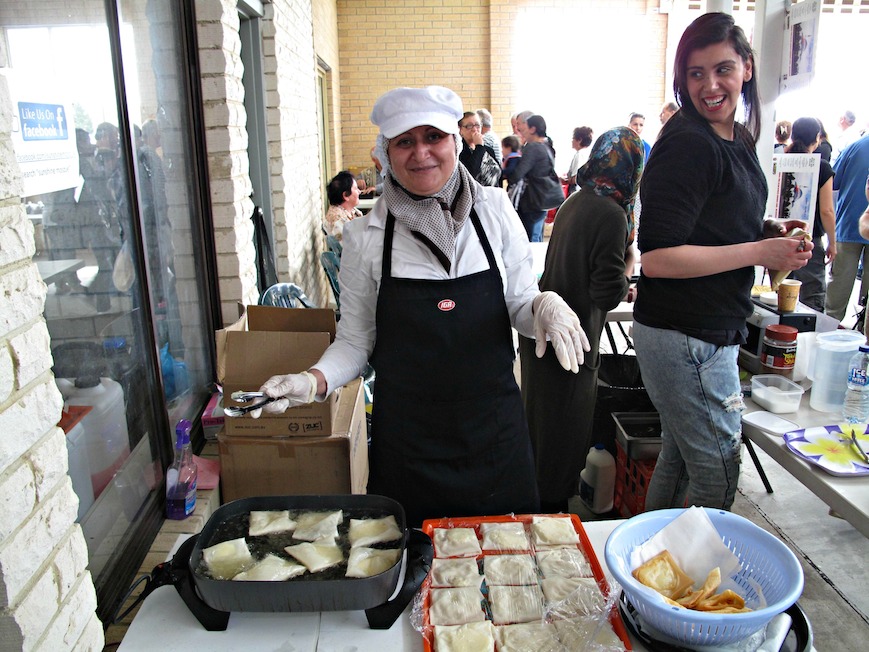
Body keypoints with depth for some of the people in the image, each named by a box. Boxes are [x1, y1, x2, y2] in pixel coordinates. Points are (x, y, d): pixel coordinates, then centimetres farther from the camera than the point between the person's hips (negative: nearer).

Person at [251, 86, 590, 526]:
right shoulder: (365, 237, -5)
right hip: (406, 437, -1)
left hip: (494, 427, 1)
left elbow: (520, 305, 6)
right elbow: (355, 342, 1)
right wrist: (314, 381, -16)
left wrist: (545, 306, -15)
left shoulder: (495, 211, -3)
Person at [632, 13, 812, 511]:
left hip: (713, 333, 10)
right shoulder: (688, 145, -18)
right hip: (686, 339, -9)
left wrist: (770, 233, 6)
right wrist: (759, 252, -20)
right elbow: (656, 259, -25)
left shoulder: (739, 139, 12)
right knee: (718, 474, 4)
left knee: (679, 460, 22)